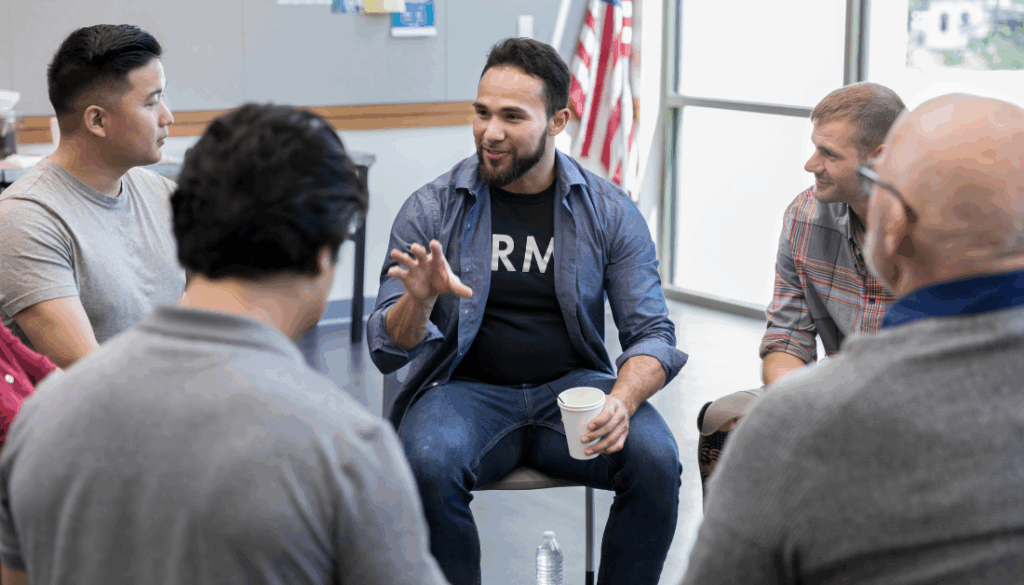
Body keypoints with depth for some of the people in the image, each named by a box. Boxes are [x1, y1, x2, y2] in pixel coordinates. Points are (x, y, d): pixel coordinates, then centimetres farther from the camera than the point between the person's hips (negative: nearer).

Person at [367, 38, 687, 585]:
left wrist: (622, 401, -22)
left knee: (655, 459, -27)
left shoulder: (610, 211, 1)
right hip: (467, 389, -1)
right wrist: (419, 300, -27)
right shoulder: (431, 210, -2)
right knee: (427, 465, -33)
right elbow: (387, 350, -3)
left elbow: (651, 333, 1)